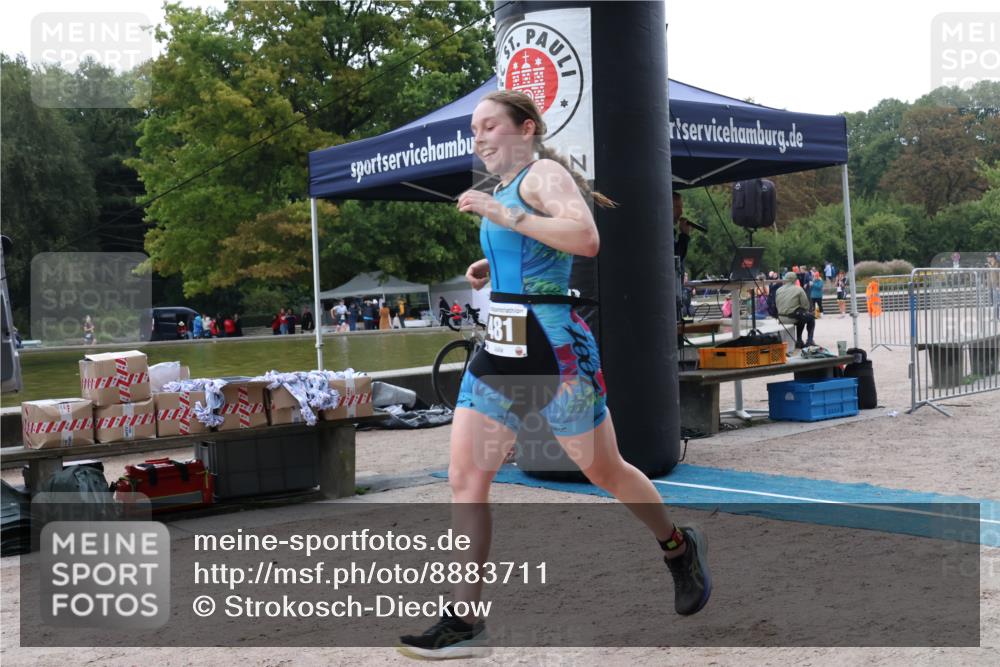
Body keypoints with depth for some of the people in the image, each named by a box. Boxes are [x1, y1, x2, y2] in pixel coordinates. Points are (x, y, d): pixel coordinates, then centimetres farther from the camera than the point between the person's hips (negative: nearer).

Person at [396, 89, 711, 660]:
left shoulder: (544, 173, -9)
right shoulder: (506, 190, 18)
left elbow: (586, 238, -28)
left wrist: (500, 212, -27)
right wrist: (491, 269, 14)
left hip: (554, 347, -8)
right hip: (501, 349, 8)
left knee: (605, 471, 8)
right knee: (465, 477, -3)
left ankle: (680, 549, 35)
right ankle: (463, 621, 2)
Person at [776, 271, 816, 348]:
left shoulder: (778, 290, 7)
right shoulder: (798, 289, -7)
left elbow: (776, 305, 10)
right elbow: (805, 305, -6)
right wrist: (805, 311, 16)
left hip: (781, 318, 6)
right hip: (793, 317, -6)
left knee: (801, 317, 34)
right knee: (811, 317, 22)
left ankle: (799, 341, 32)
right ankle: (810, 340, 16)